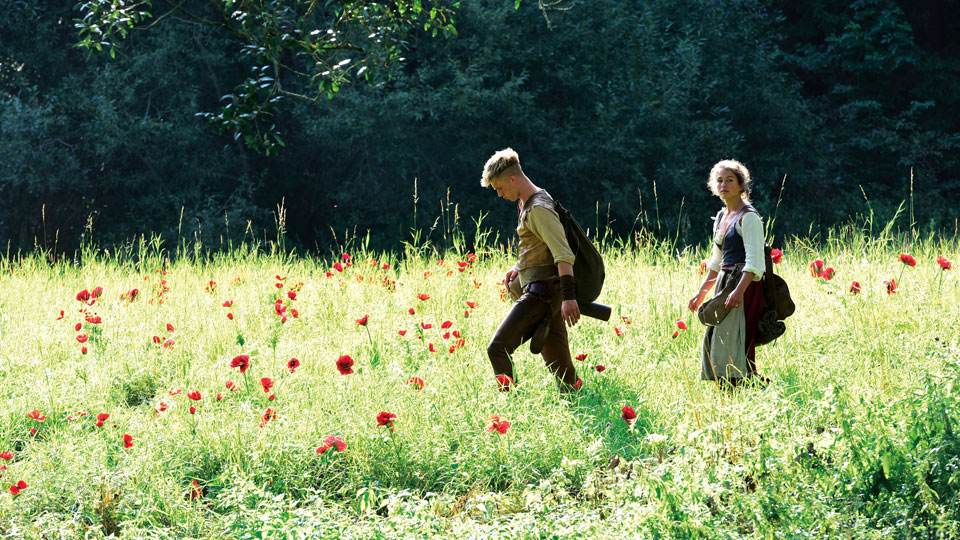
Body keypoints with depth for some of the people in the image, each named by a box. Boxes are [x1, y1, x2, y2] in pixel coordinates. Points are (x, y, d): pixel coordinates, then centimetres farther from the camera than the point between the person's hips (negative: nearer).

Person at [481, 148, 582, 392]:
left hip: (542, 292, -10)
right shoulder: (526, 204, 18)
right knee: (559, 365, 7)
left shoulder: (539, 208, -13)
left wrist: (569, 298, -28)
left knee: (497, 349, -15)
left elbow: (564, 254, -21)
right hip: (543, 294, 10)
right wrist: (518, 268, 20)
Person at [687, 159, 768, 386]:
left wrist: (738, 291, -29)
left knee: (732, 348, -13)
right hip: (724, 283, 9)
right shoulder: (721, 217, 16)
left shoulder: (748, 217, -10)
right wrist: (701, 292, 24)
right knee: (714, 344, 7)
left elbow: (754, 261, -19)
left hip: (744, 284, -9)